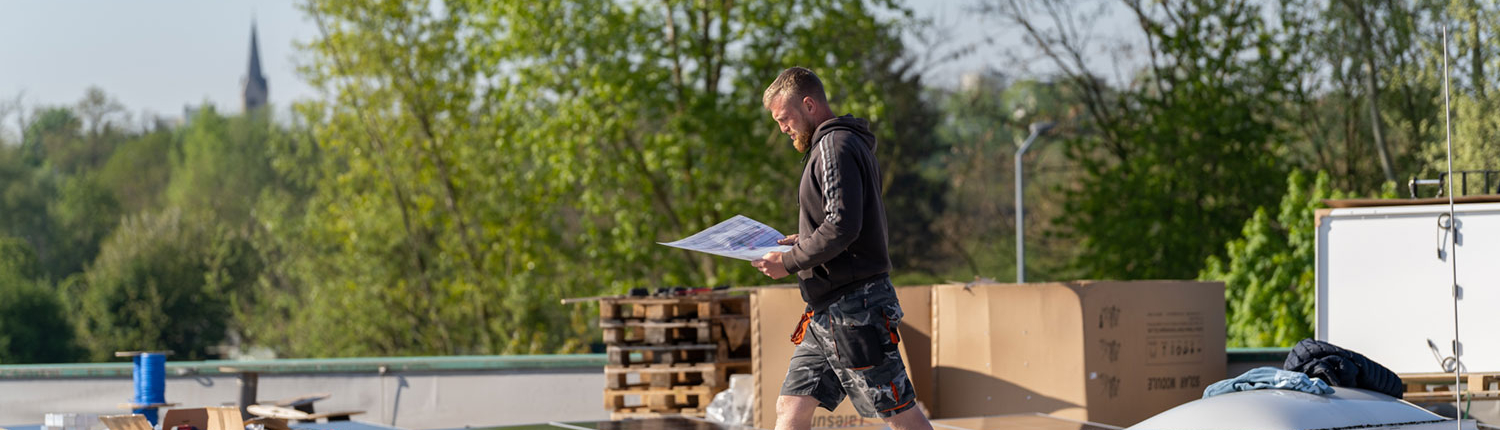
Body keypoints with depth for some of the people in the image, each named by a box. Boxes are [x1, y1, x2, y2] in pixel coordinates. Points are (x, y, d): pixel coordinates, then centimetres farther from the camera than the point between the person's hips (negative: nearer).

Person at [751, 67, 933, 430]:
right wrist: (804, 242, 17)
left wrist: (791, 262, -15)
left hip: (854, 307, -10)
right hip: (826, 312, 10)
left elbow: (843, 225, -23)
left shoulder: (835, 145, -12)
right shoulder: (847, 143, 20)